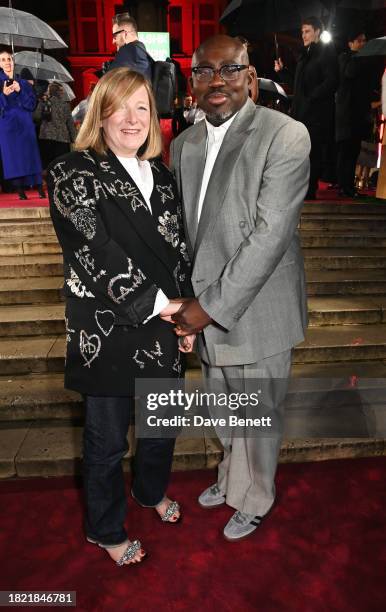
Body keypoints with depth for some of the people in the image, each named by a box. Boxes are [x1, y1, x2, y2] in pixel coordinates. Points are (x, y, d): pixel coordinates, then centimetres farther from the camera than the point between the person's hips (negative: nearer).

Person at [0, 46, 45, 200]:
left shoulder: (23, 82, 12)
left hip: (24, 124, 2)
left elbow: (32, 104, 1)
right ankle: (20, 190, -3)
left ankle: (40, 188, -3)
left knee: (30, 154, -3)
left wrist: (20, 91, -13)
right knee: (13, 156, -4)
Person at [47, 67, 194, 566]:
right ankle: (105, 530, 40)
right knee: (107, 439, 13)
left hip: (163, 329, 6)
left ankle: (152, 490, 53)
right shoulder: (73, 173, -10)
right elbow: (97, 253, -19)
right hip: (107, 333, -6)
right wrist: (156, 303, -17)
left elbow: (178, 249, 9)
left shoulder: (160, 175, 10)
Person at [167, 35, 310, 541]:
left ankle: (253, 499, 42)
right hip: (205, 309, 6)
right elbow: (181, 229, 11)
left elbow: (270, 233, -21)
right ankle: (231, 474, 52)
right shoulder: (183, 144, 7)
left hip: (257, 308, -5)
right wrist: (187, 300, 3)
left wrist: (213, 305, -21)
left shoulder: (285, 135, -13)